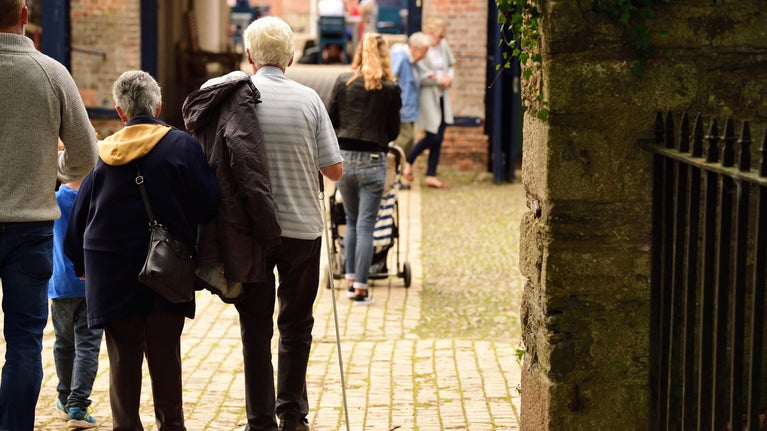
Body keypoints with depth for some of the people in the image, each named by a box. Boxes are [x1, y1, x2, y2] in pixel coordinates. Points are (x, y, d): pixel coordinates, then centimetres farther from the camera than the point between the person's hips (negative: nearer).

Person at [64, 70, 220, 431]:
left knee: (123, 356, 7)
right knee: (164, 354, 7)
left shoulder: (104, 153, 3)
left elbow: (80, 213, 9)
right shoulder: (181, 146, -6)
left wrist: (80, 263, 21)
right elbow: (208, 203, -10)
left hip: (112, 273, 2)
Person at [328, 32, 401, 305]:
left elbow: (331, 121, 5)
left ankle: (351, 280, 22)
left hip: (344, 158, 2)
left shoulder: (343, 81, 1)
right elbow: (393, 131, 4)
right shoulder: (390, 89, -3)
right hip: (372, 160, -2)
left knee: (352, 221, 19)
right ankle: (360, 289, 0)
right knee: (366, 225, 1)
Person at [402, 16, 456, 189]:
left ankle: (431, 176, 14)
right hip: (427, 97, -7)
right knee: (433, 137, -7)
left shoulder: (443, 45, 4)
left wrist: (449, 77, -2)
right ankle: (408, 162, 16)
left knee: (438, 138, 7)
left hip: (442, 96, 7)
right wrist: (439, 79, -15)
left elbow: (451, 65, 18)